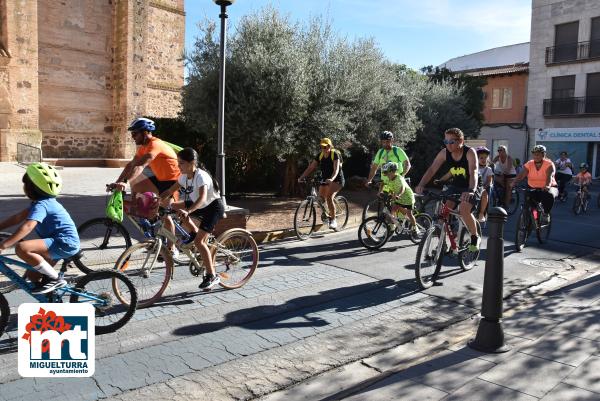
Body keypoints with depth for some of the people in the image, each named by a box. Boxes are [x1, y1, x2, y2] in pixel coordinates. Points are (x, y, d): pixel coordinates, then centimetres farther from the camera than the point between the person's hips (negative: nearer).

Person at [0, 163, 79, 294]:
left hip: (65, 243, -10)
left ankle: (54, 279, -14)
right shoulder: (42, 201, 13)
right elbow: (18, 217, 15)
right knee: (32, 275, 13)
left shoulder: (41, 204, -18)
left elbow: (27, 226, -32)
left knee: (21, 248, -26)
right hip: (61, 242, 10)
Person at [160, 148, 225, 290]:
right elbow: (169, 191, 1)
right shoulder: (184, 177, -2)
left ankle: (212, 276, -7)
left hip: (213, 207, -8)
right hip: (201, 207, 8)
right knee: (173, 206, -6)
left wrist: (188, 211, -54)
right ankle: (194, 233, 8)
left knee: (199, 241, -17)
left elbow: (203, 197, -41)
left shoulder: (201, 176, -26)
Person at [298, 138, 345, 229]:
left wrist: (331, 179, -47)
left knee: (329, 197, -26)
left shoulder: (335, 154, -16)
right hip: (325, 180, 7)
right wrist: (302, 177, -18)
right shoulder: (320, 156, 1)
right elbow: (310, 167, -4)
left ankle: (333, 220, -17)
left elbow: (336, 169, -29)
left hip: (337, 180, -7)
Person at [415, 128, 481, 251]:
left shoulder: (470, 152, -22)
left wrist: (471, 190, -52)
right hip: (455, 186, 5)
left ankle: (475, 237, -2)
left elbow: (473, 172, -35)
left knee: (464, 209, -28)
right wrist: (421, 185, -34)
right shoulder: (444, 153, -10)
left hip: (470, 188, -4)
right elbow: (432, 169, -17)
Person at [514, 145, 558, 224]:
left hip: (546, 189, -3)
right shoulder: (529, 164, 3)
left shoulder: (549, 164, -6)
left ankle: (546, 214, -14)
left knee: (549, 195, -36)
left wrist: (547, 186, -44)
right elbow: (521, 175, -10)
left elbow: (550, 176, -23)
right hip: (533, 189, 3)